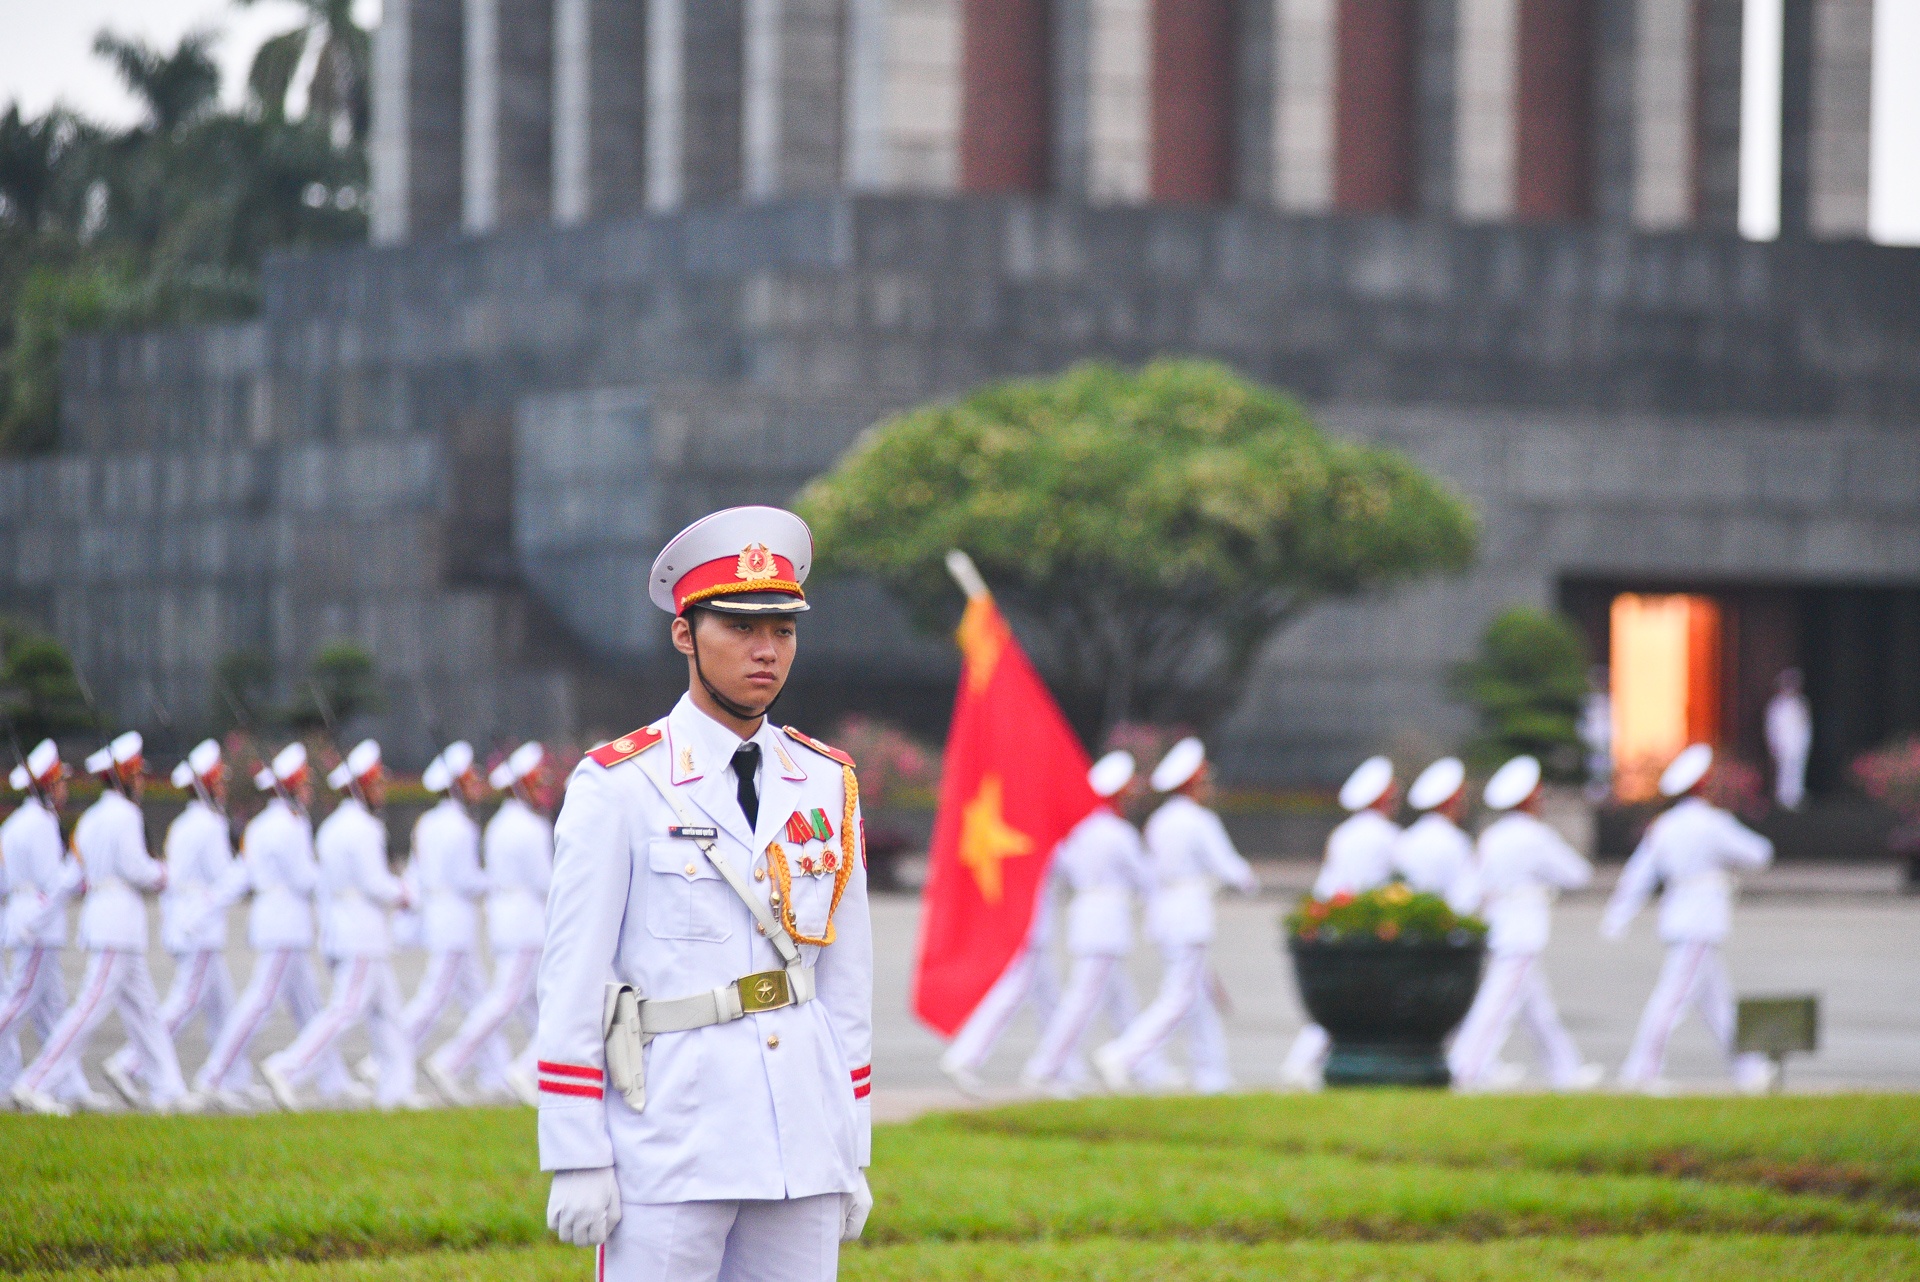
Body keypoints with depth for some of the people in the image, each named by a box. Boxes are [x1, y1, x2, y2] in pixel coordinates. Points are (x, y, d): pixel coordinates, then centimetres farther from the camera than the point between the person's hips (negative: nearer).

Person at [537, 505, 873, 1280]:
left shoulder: (827, 787, 10)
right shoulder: (617, 787, -4)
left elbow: (846, 978, 13)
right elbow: (572, 983, -6)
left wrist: (853, 1157, 11)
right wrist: (575, 1161, -10)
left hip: (802, 1149, 5)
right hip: (669, 1145, -5)